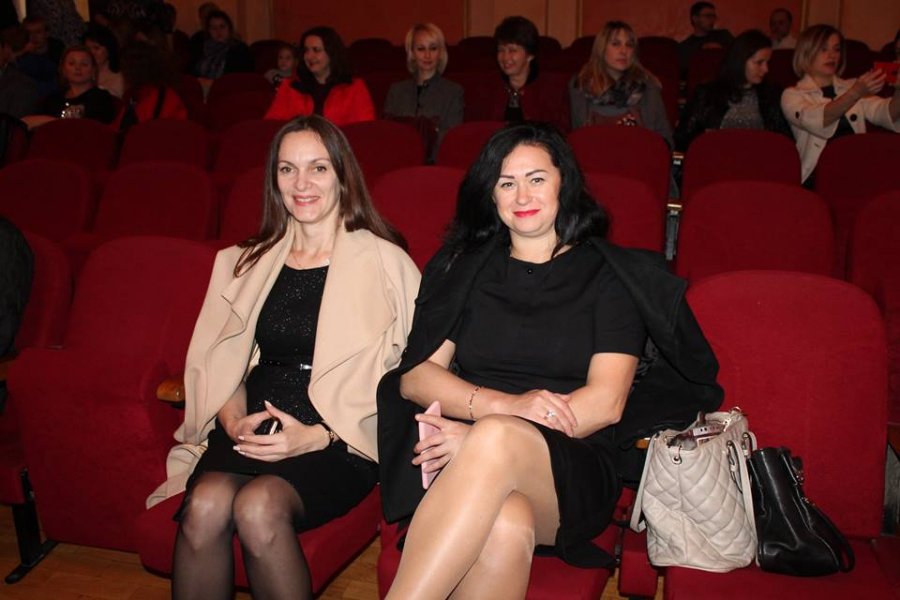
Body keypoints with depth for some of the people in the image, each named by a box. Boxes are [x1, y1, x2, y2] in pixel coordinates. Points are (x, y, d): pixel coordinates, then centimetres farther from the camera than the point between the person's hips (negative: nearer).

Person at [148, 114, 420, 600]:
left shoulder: (384, 262, 1)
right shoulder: (245, 263, 16)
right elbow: (218, 363, 15)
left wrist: (317, 435, -15)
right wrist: (234, 422, -6)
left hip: (341, 443, -3)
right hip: (253, 429, 4)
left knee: (259, 506, -31)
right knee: (205, 505, -28)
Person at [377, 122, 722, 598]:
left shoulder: (611, 273, 9)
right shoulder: (463, 267, 17)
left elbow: (606, 403, -3)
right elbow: (414, 376, 7)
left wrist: (490, 435, -16)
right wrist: (506, 405, -13)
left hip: (573, 465, -1)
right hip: (466, 466, 1)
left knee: (496, 440, -37)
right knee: (506, 525, -37)